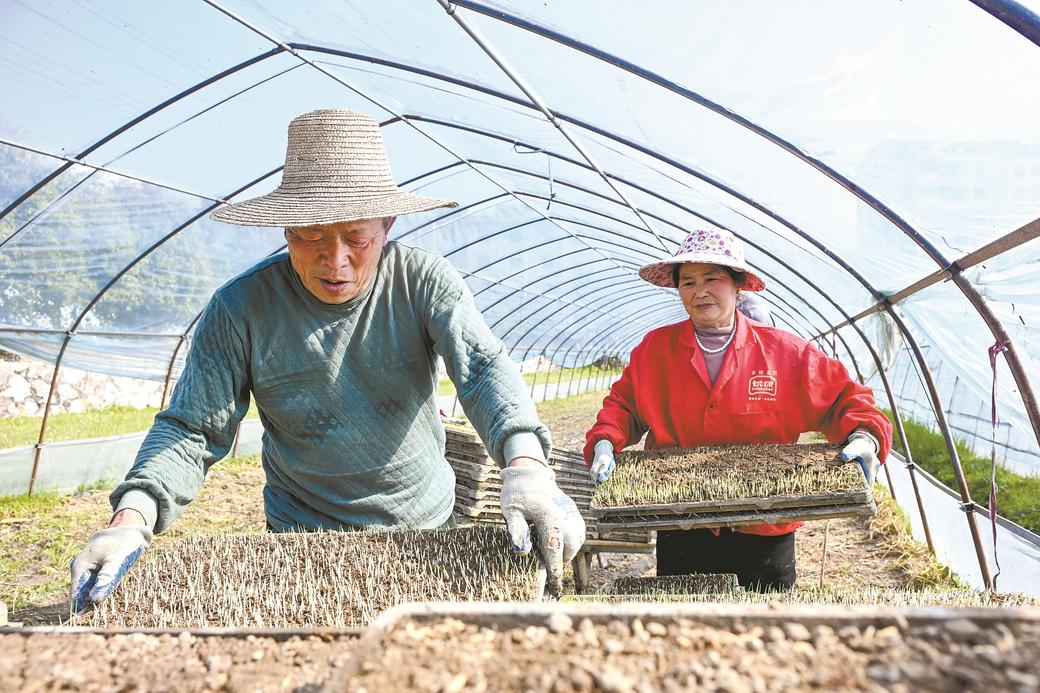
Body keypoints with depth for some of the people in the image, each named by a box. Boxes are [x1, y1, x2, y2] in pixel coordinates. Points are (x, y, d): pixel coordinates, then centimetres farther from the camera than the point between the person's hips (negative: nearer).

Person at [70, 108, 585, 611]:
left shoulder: (424, 280, -13)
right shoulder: (242, 307, -12)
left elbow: (484, 367, -26)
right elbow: (190, 428, -11)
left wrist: (523, 461, -46)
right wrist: (132, 516, -30)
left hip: (427, 528, 1)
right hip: (301, 542, 0)